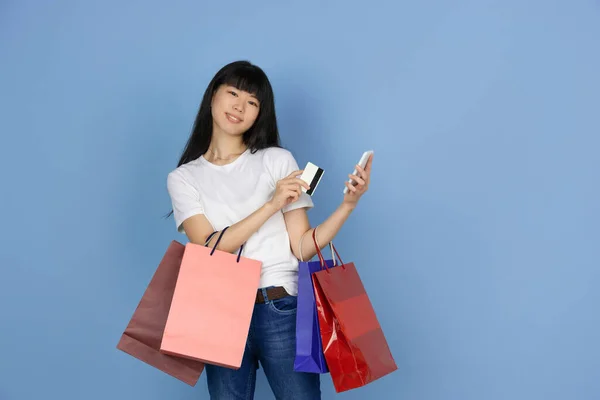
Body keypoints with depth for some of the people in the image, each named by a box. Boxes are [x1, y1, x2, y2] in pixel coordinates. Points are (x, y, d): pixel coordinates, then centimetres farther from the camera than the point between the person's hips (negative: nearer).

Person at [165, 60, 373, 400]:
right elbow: (210, 247, -7)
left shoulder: (278, 160, 6)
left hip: (281, 310, -1)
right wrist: (272, 204, -14)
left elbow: (302, 247, 1)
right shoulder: (183, 178, 8)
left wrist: (348, 204, -11)